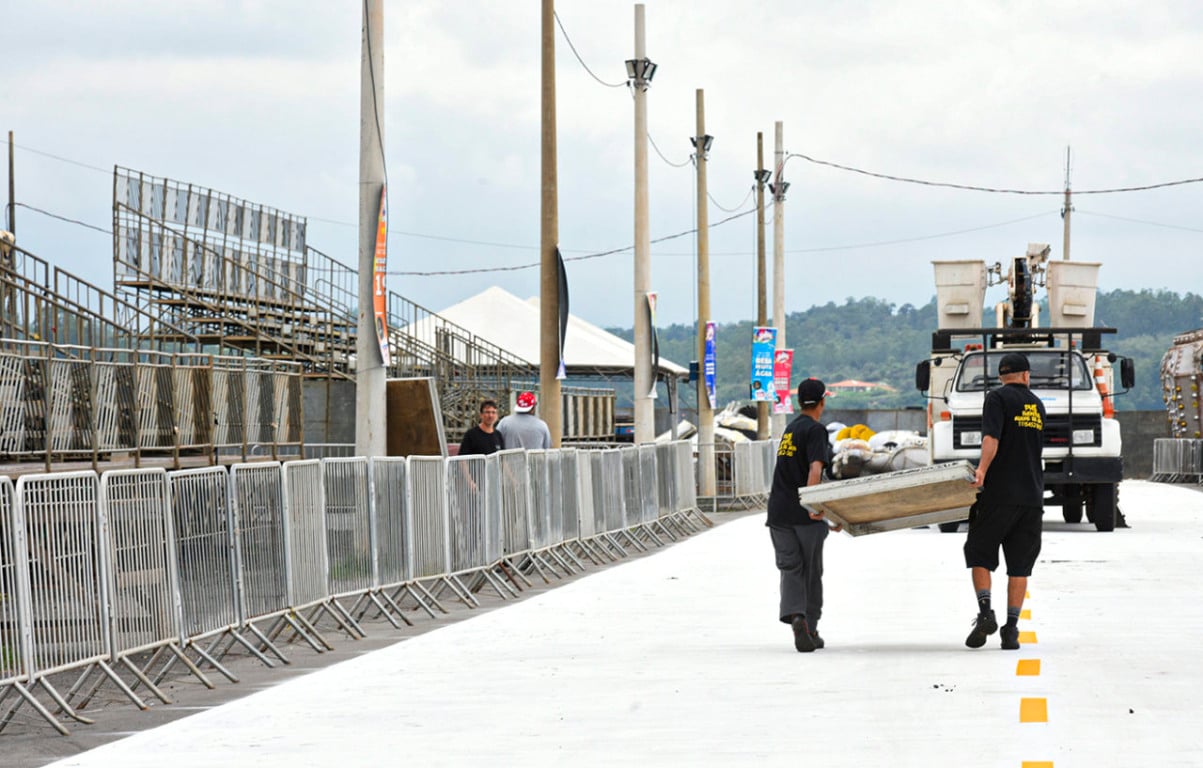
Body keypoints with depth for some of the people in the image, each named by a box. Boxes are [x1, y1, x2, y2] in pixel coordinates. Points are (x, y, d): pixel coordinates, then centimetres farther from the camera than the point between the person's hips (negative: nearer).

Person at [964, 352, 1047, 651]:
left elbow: (992, 438, -19)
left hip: (999, 492, -5)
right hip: (1032, 496, 5)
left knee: (979, 555, 5)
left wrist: (982, 470, -27)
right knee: (1019, 565, 6)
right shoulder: (1037, 405, 17)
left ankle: (985, 613, -13)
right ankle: (1011, 628, 2)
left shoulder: (997, 398, -1)